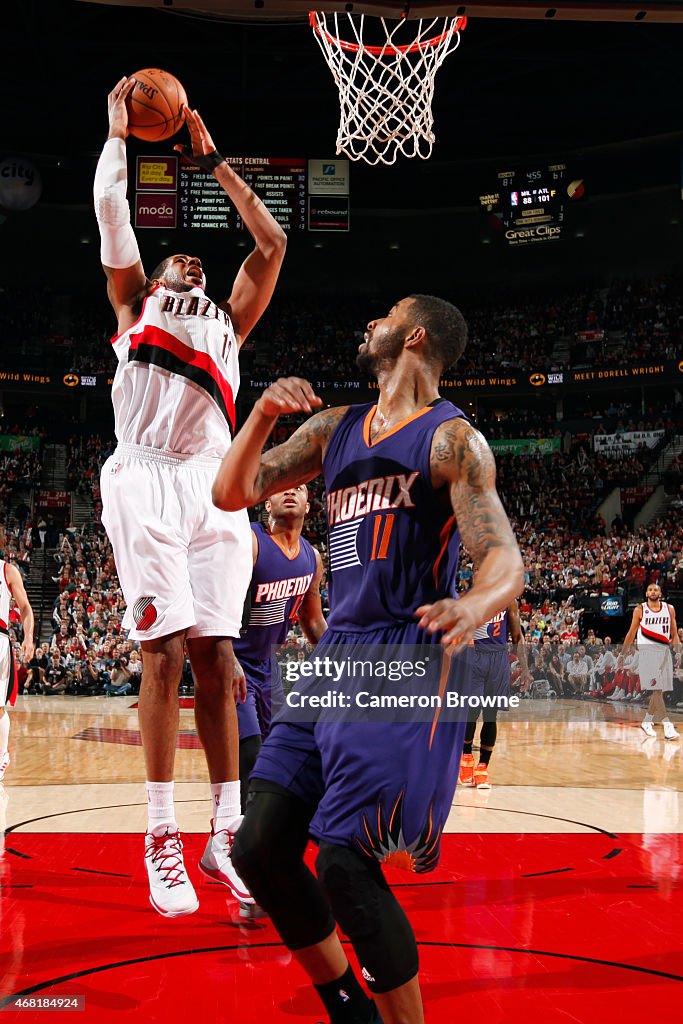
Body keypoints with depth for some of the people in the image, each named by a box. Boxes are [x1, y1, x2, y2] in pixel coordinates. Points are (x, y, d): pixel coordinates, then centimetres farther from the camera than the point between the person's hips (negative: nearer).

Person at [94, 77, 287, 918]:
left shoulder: (228, 320, 25)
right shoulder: (134, 304, 19)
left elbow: (271, 243, 21)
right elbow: (109, 207, 12)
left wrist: (212, 162, 25)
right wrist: (119, 131, 23)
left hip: (213, 487, 3)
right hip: (145, 481, -3)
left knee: (215, 658, 0)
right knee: (165, 653, -10)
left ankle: (226, 832, 3)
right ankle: (161, 838, -4)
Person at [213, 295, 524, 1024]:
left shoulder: (452, 437, -4)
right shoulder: (333, 428, 16)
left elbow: (505, 561, -13)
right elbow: (232, 493, 13)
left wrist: (476, 605, -36)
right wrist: (264, 412, -5)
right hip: (337, 654, 7)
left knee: (344, 861, -14)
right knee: (259, 848, 3)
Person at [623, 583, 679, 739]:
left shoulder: (669, 609, 8)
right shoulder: (640, 610, 1)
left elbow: (674, 634, 12)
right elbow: (631, 633, 7)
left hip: (665, 651, 4)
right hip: (647, 650, -4)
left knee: (659, 690, 5)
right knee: (656, 688, -14)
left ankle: (647, 721, 21)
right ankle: (667, 725, -20)